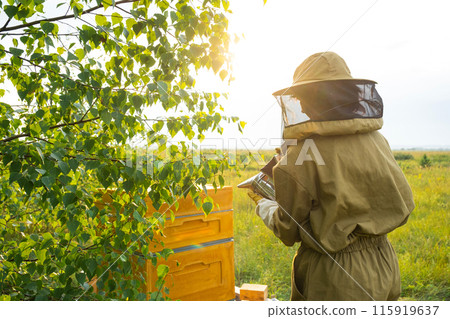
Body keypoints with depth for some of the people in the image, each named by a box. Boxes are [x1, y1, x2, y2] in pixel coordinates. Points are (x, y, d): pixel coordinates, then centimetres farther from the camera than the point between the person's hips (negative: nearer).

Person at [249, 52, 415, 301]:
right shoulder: (377, 141, -3)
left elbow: (289, 232, -8)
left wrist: (263, 205, 14)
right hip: (384, 265, 6)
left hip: (336, 278, -5)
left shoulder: (301, 155, -19)